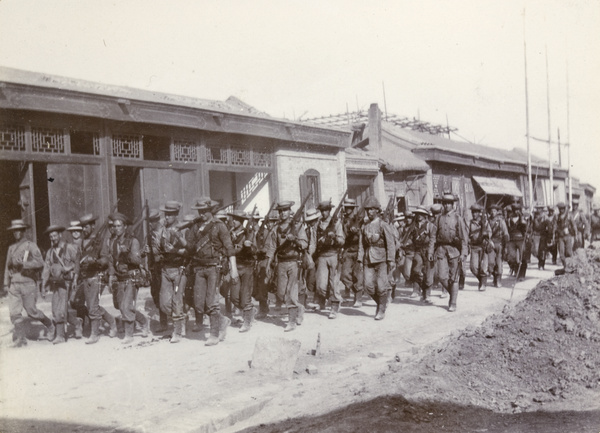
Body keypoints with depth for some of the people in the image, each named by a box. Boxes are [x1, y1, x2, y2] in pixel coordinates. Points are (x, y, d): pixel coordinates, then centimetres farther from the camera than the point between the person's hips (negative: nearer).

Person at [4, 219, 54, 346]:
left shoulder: (31, 246, 0)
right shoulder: (11, 248, 15)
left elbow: (40, 263, -11)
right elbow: (7, 267, 18)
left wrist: (23, 263, -19)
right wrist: (6, 284, 13)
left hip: (28, 283, -5)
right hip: (14, 285, 5)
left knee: (31, 311, -2)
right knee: (14, 312, -3)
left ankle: (49, 325, 22)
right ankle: (20, 338, 5)